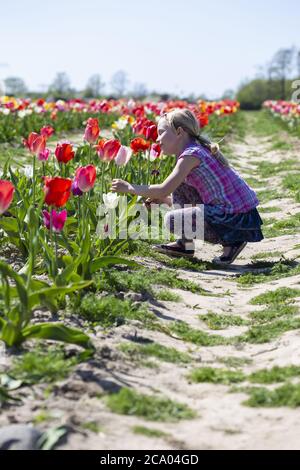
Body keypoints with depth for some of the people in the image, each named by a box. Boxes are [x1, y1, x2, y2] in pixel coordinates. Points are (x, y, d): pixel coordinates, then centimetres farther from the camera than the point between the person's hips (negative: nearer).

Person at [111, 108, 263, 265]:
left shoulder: (191, 154, -15)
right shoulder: (197, 150, 14)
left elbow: (163, 190, -19)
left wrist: (129, 187, -8)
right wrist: (162, 199, 14)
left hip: (238, 218, -9)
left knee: (172, 220, -12)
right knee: (179, 185, 12)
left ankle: (230, 241, -4)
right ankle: (185, 244, 18)